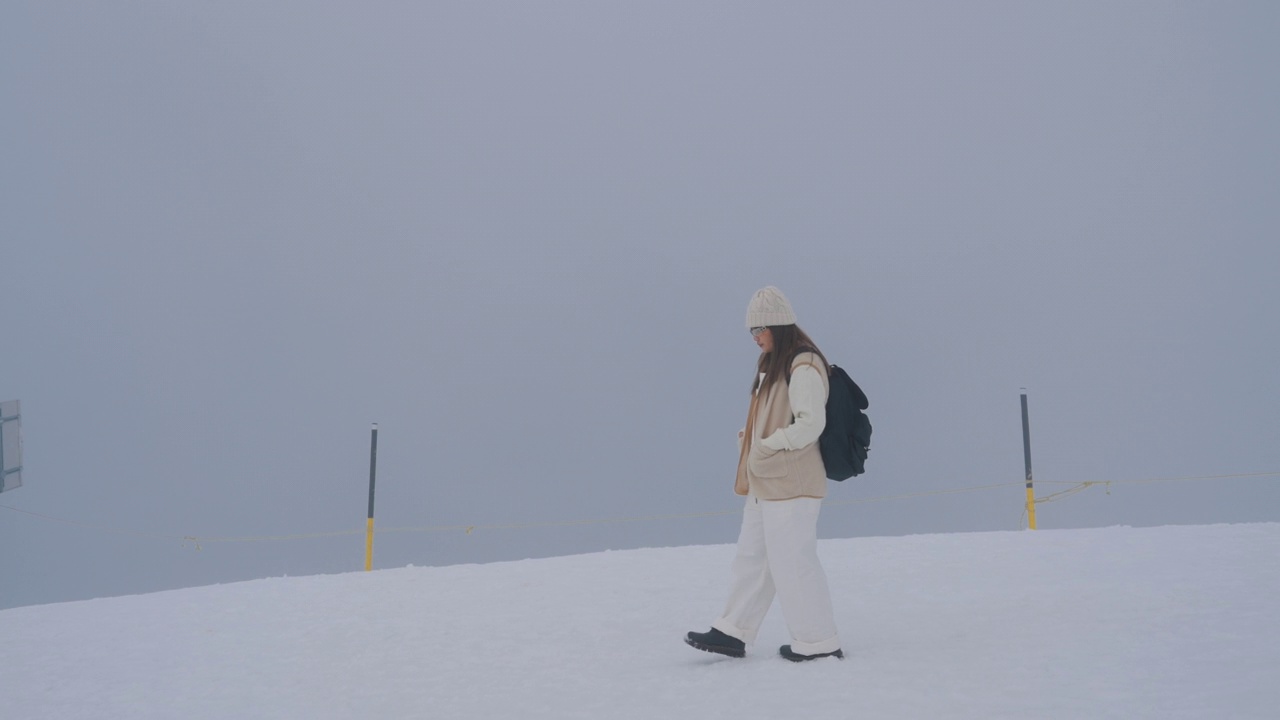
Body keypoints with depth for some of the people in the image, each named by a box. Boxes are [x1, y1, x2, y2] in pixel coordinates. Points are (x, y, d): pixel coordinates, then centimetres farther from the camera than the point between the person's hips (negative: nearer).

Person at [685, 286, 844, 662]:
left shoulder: (804, 365, -16)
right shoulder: (773, 363, 15)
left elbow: (810, 424, -23)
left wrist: (767, 446, -16)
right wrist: (747, 437, 5)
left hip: (791, 484, -10)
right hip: (765, 483, 10)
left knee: (791, 561, -3)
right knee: (752, 556, 14)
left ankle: (818, 641, 10)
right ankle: (733, 632, 22)